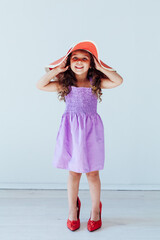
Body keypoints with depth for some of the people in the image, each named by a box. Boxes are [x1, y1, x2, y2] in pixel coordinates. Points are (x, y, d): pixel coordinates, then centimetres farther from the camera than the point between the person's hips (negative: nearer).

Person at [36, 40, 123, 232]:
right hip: (71, 129, 1)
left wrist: (101, 67, -6)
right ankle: (72, 209, 30)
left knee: (92, 173, 7)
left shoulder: (96, 82, 1)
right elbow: (40, 85, -2)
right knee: (73, 172, 11)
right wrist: (56, 70, -4)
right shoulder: (65, 83, 4)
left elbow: (118, 81, -11)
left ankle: (95, 210, 28)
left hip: (91, 129, -1)